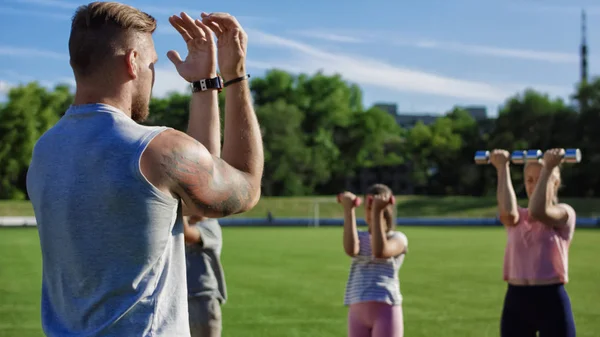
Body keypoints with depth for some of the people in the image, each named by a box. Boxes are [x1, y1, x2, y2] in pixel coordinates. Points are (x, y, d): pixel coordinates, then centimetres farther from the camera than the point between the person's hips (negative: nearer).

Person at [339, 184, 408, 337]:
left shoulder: (398, 238, 4)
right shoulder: (360, 237, 15)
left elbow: (380, 252, -19)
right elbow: (351, 250, -11)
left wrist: (378, 213, -18)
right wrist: (348, 210, -10)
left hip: (386, 311, -4)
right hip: (358, 312, 4)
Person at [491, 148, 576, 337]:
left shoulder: (565, 213, -1)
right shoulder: (517, 217, 9)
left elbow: (538, 212, -24)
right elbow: (507, 212, -17)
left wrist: (548, 168, -17)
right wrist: (503, 168, -9)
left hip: (552, 301, -4)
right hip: (516, 301, 4)